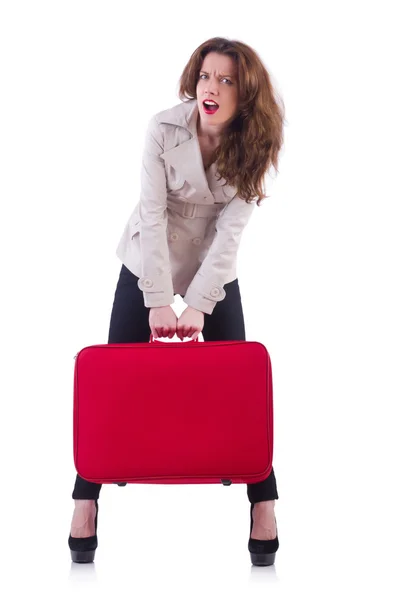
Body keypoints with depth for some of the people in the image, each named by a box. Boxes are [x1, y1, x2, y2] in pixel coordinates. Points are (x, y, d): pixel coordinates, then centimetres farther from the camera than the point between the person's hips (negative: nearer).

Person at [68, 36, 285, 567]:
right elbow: (152, 214, -21)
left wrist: (196, 307, -26)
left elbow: (230, 230, -20)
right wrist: (159, 302, -24)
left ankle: (263, 500, 5)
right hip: (147, 266, -1)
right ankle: (86, 498, 6)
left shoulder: (253, 148, -16)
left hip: (215, 272, 1)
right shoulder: (164, 129, -20)